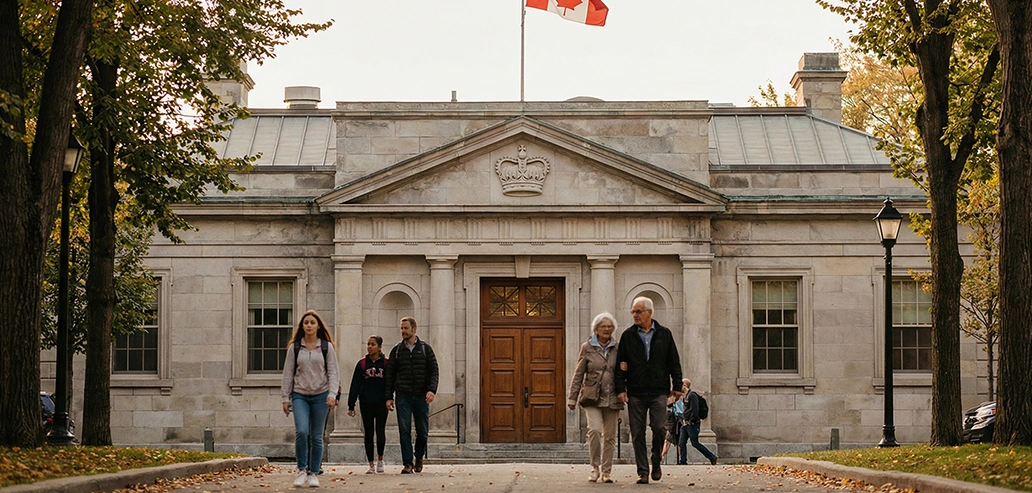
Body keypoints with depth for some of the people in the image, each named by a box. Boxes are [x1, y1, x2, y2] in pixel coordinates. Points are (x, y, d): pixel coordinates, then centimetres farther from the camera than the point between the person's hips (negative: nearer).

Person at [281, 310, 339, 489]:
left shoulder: (326, 347, 3)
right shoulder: (294, 348, 5)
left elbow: (333, 372, 1)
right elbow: (288, 374, 8)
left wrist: (332, 394, -12)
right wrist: (285, 398, 4)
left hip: (320, 396, 0)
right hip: (300, 395, 0)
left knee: (316, 436, 3)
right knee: (301, 432, -17)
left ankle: (314, 473, 13)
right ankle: (302, 470, -3)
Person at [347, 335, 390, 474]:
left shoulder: (386, 363, 2)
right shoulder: (362, 364, 5)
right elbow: (355, 386, 6)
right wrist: (351, 406, 2)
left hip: (381, 404, -1)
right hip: (366, 404, 1)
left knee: (380, 433, -6)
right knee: (368, 434, 3)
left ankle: (380, 460, 17)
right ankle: (371, 464, 10)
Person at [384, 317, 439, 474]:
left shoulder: (425, 348, 6)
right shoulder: (397, 350, 9)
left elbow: (434, 371, 2)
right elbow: (390, 375, 10)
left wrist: (432, 390, -13)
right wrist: (389, 397, 3)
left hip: (421, 396, 0)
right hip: (402, 396, 0)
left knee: (423, 431, 5)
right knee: (404, 430, -10)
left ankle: (419, 457, 28)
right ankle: (408, 463, -8)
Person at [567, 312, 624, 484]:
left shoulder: (617, 348, 8)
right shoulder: (587, 347, 3)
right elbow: (578, 374, 5)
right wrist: (572, 397, 3)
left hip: (611, 397, 2)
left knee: (609, 436, 3)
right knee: (594, 429, -19)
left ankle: (607, 471, 12)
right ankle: (595, 468, -6)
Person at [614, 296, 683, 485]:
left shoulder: (664, 334, 7)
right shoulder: (628, 336, 7)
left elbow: (674, 362, 10)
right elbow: (620, 364, 6)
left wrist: (676, 386, 5)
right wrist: (620, 388, -2)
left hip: (658, 391, -1)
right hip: (635, 393, 1)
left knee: (659, 428, -11)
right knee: (638, 434, 0)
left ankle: (656, 461, 14)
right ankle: (642, 472, 6)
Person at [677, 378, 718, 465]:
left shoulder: (692, 395, -15)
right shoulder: (686, 396, 15)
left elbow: (695, 410, -20)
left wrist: (690, 421, -17)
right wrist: (684, 421, 14)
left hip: (692, 424, -10)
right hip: (686, 423, 10)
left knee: (695, 443, -6)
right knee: (681, 443, 4)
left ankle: (712, 457, 3)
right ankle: (683, 461, 6)